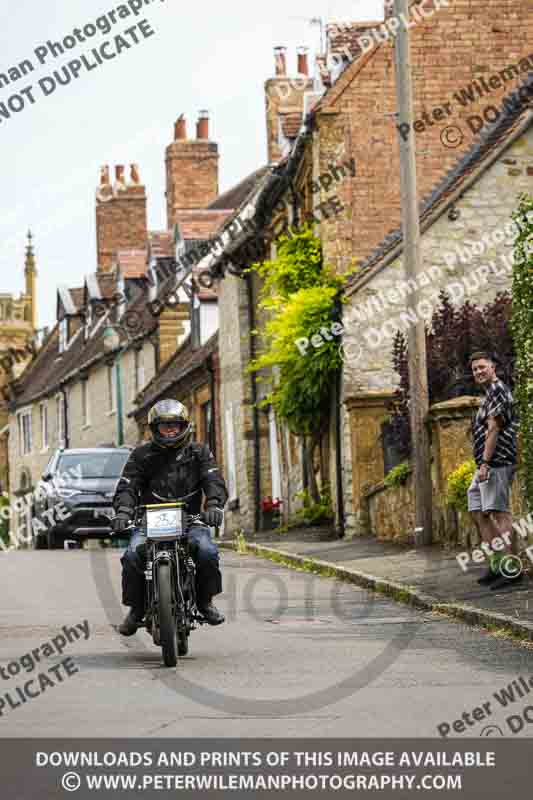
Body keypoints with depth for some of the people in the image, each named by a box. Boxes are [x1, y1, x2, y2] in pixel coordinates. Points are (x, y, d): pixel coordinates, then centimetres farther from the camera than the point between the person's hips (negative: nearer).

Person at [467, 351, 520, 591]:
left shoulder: (497, 391, -9)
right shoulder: (489, 394, 23)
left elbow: (493, 429, -17)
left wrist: (485, 463, -22)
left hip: (496, 463, -11)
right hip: (487, 464, 11)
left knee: (498, 512, -14)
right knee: (478, 512, 11)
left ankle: (510, 568, -17)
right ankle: (497, 565, 12)